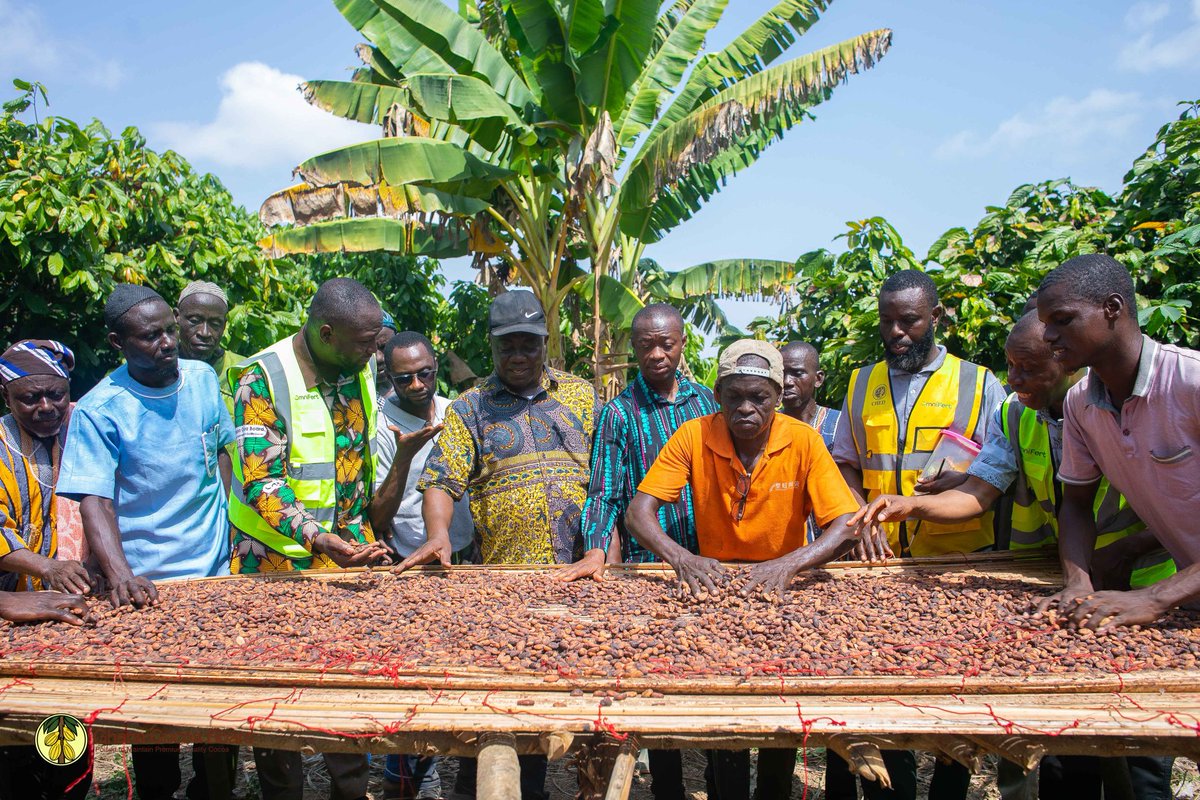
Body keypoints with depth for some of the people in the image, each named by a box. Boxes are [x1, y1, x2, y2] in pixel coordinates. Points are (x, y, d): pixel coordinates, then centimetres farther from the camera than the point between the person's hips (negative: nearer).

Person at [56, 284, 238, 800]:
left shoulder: (203, 379, 0)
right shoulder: (98, 410, -13)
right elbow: (95, 503, -18)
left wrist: (229, 522, 5)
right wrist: (120, 575, -33)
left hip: (216, 570, 4)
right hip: (148, 585, -4)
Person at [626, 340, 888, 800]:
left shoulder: (803, 440, -13)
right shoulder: (694, 437, -12)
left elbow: (847, 526, -19)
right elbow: (639, 511, -16)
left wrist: (790, 563, -37)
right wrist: (680, 557, -36)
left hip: (783, 596, 0)